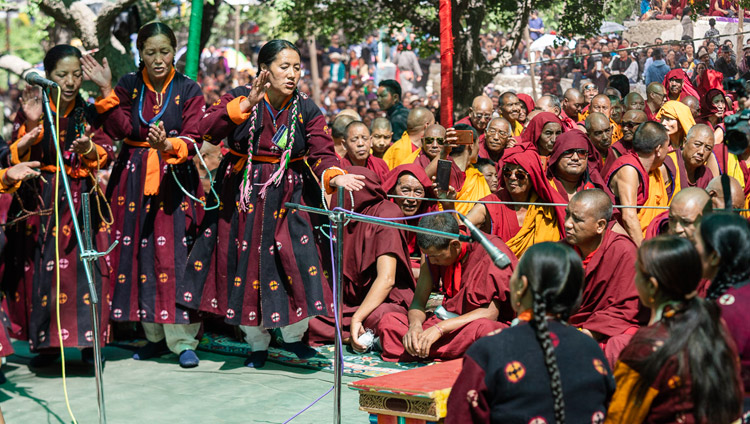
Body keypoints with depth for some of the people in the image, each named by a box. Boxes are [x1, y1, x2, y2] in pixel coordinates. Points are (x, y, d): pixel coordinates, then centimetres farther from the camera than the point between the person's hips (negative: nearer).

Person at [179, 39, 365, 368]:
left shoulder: (307, 110, 0)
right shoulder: (240, 97, -5)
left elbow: (322, 153, -10)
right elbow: (207, 129, -20)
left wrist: (335, 176, -31)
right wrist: (247, 104, -29)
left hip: (286, 198, 1)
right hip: (241, 194, 0)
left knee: (295, 261, -9)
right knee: (244, 263, 6)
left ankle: (293, 335, 17)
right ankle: (257, 343, 25)